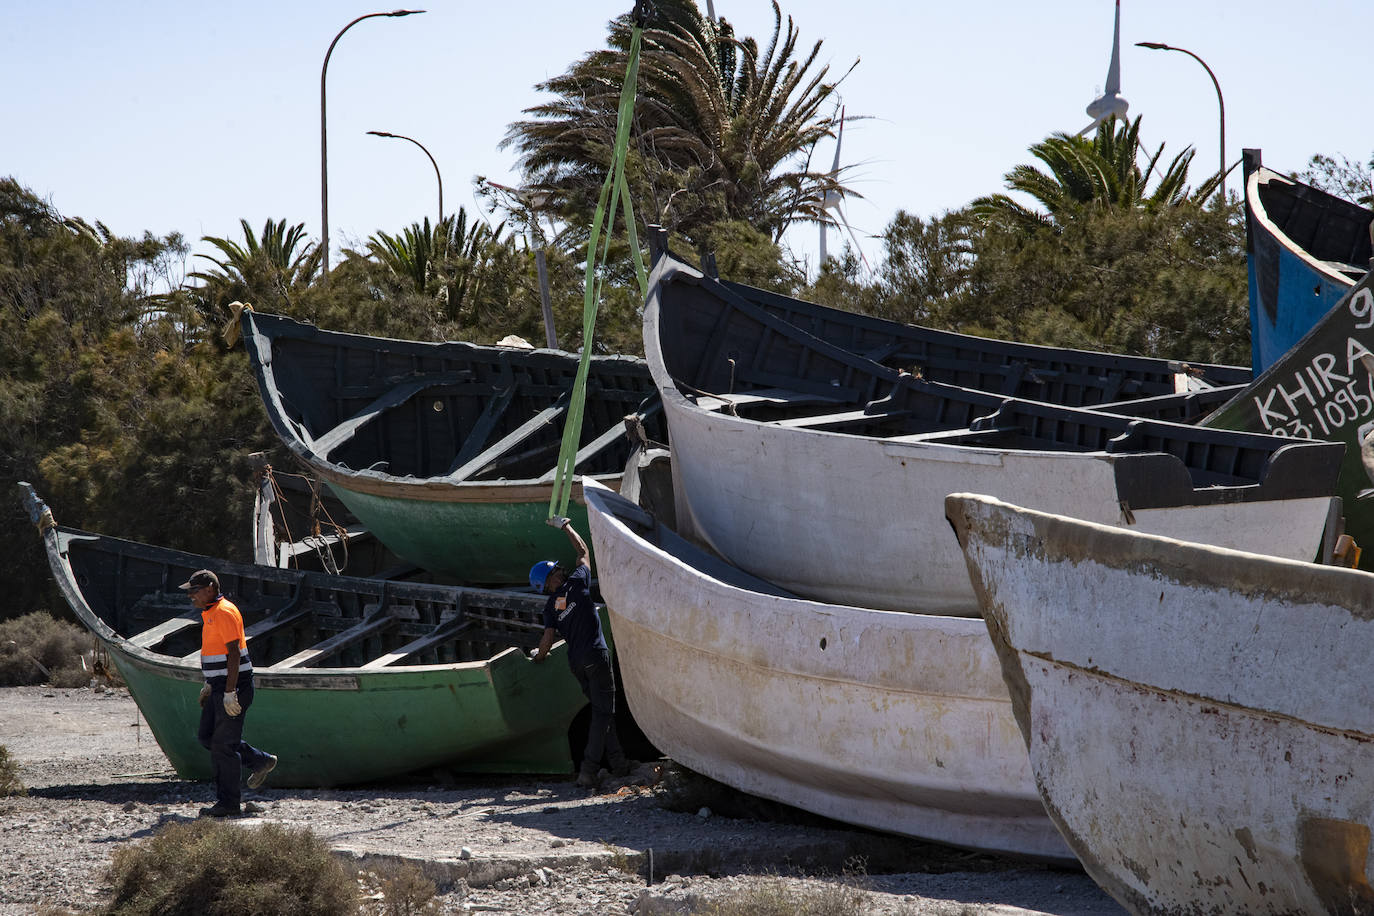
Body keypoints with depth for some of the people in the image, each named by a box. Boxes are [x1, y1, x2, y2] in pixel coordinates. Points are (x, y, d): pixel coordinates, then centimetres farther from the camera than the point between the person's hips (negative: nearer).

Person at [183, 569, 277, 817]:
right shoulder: (210, 613, 14)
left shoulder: (225, 613, -17)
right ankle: (260, 761, 22)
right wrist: (209, 685, 25)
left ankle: (229, 803, 1)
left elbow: (234, 653, -22)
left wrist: (229, 692, -24)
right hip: (220, 686, 10)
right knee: (207, 736, 13)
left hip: (234, 686, -10)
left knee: (223, 744, -5)